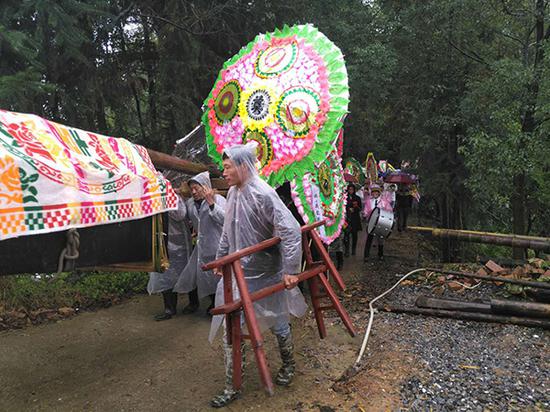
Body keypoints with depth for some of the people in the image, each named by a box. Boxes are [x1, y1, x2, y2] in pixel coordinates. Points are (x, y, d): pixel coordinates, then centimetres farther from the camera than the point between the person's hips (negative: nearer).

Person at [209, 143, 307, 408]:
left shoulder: (262, 194, -21)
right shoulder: (233, 193, 3)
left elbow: (290, 229, -26)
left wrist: (290, 270, -26)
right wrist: (221, 258, 21)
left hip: (266, 275, -6)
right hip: (238, 272, 7)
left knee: (277, 323, 15)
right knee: (230, 329, 7)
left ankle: (289, 364, 44)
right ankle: (231, 388, 22)